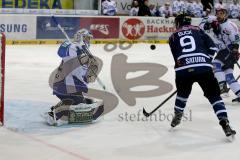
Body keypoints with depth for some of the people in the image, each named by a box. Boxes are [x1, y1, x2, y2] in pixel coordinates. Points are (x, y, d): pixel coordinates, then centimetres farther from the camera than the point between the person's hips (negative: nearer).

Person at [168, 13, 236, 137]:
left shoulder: (173, 37, 21)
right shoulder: (197, 30, 20)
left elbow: (176, 57, 17)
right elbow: (212, 48, 12)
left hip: (182, 69, 1)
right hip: (204, 68, -1)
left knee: (182, 92, 30)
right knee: (214, 95, 6)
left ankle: (177, 117, 39)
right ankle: (225, 124, -6)